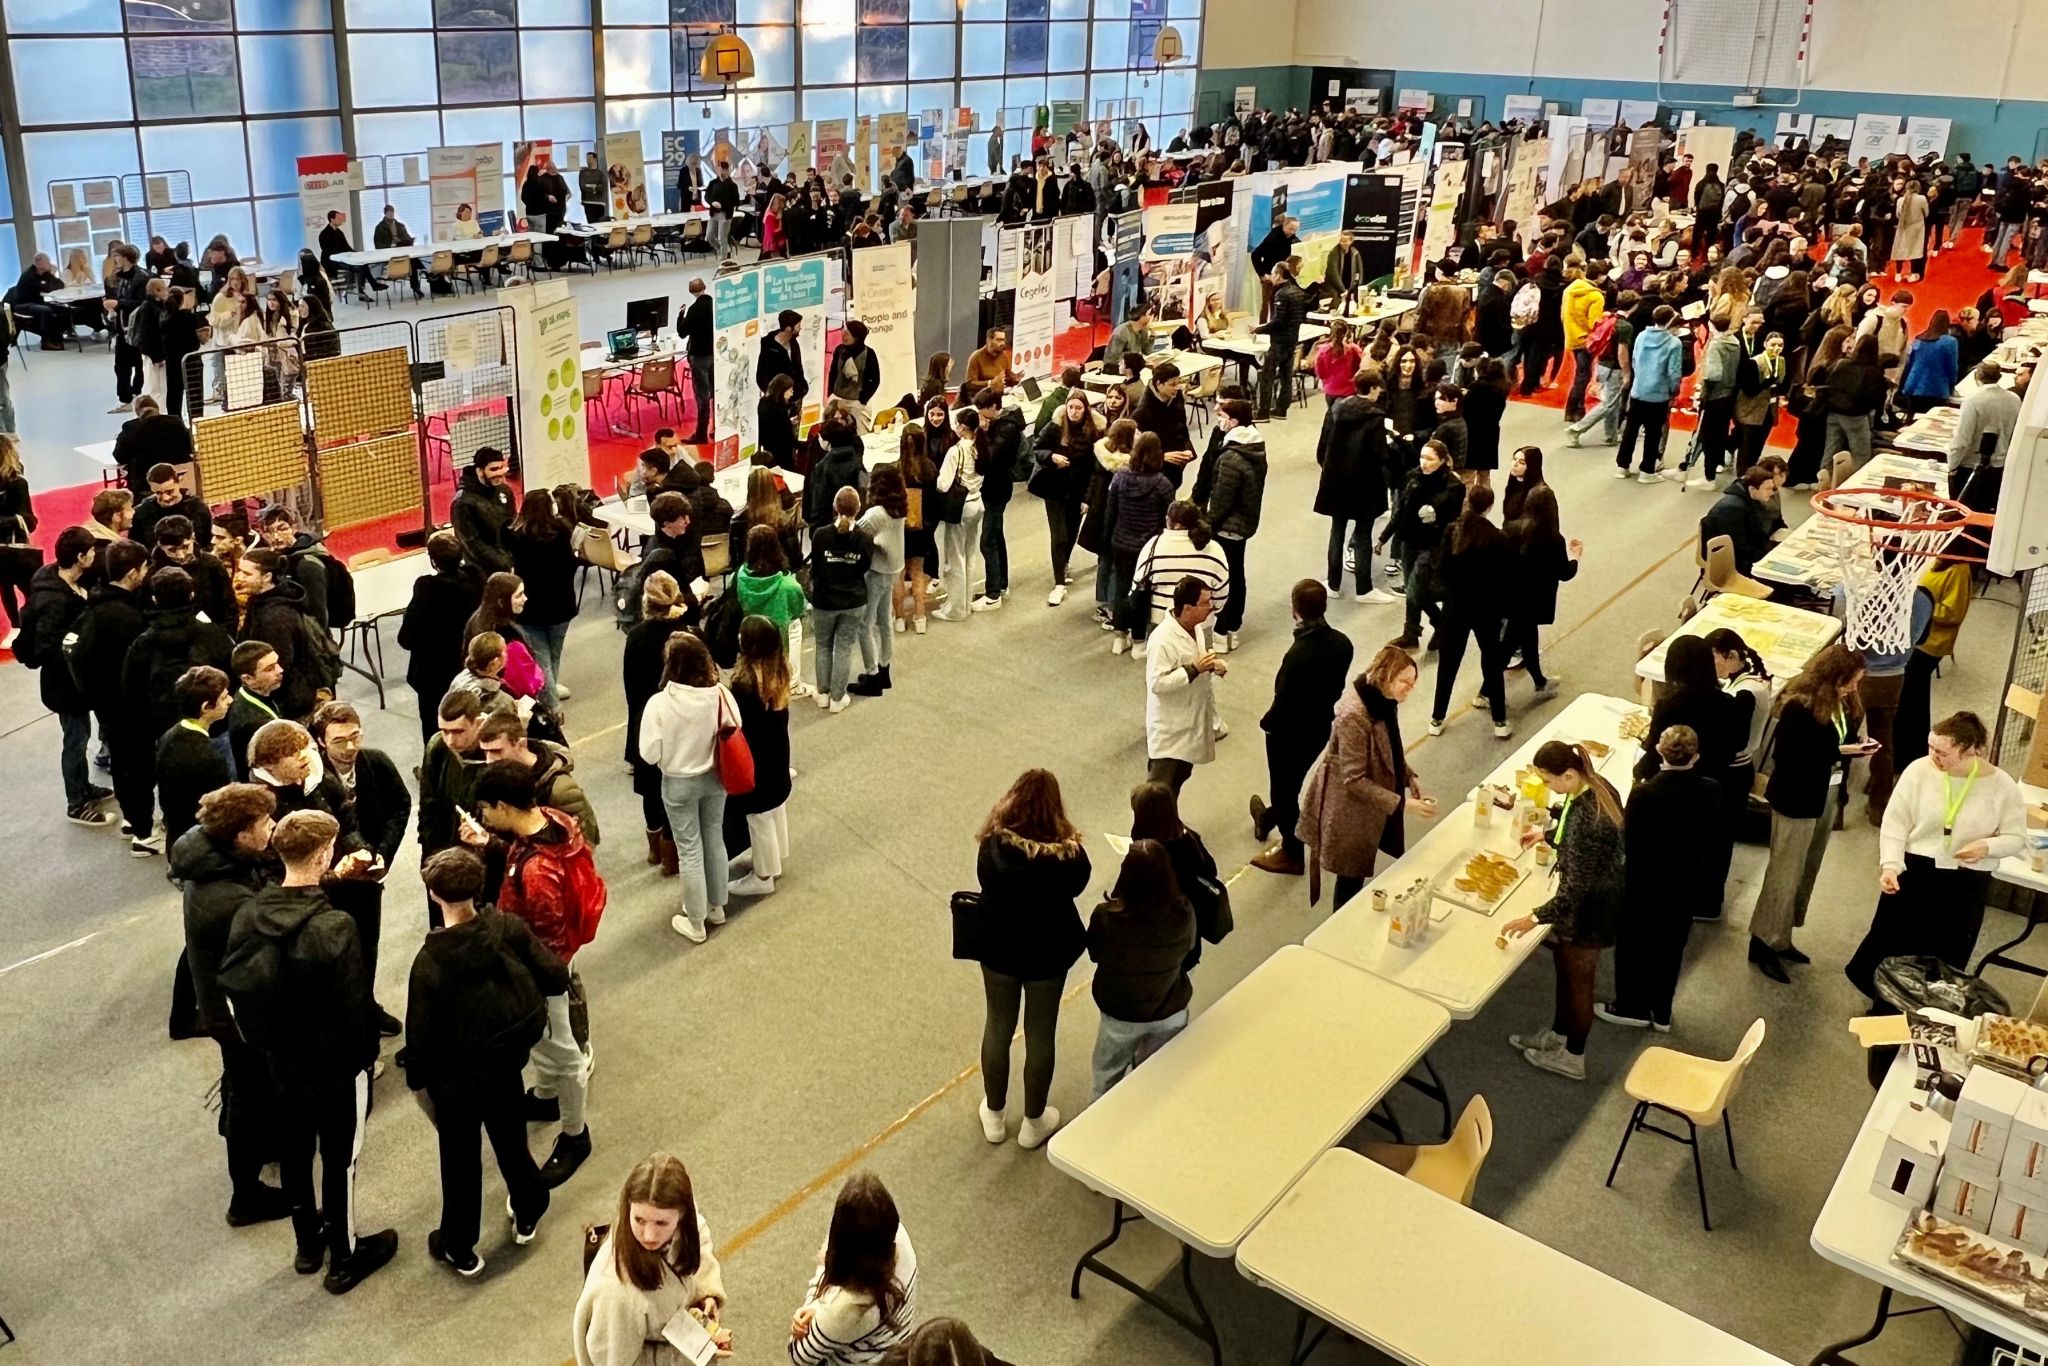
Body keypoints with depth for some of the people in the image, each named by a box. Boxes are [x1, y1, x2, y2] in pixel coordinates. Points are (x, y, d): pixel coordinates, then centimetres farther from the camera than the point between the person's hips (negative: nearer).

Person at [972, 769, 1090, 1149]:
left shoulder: (992, 844, -23)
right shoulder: (1068, 855, -26)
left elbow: (985, 882, -6)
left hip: (998, 949, 2)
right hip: (1047, 954, -2)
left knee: (998, 1028, 22)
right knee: (1040, 1035, 19)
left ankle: (993, 1116, 40)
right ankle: (1033, 1123, 36)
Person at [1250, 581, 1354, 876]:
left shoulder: (1298, 654, -35)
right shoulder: (1342, 643, -14)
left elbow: (1283, 701, -25)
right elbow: (1337, 686, 1)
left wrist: (1267, 722, -5)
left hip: (1289, 732, -7)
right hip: (1320, 727, 7)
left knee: (1284, 790, 16)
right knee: (1291, 784, 30)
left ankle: (1293, 853, 34)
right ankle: (1270, 818, 57)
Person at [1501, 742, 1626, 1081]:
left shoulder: (1587, 818, -36)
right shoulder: (1595, 786, -9)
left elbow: (1576, 887, -30)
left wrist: (1536, 917, -24)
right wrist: (1548, 835, 26)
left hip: (1589, 908, -9)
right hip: (1596, 897, 9)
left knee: (1578, 979, 12)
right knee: (1564, 968, 25)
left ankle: (1573, 1058, 33)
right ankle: (1557, 1035, 46)